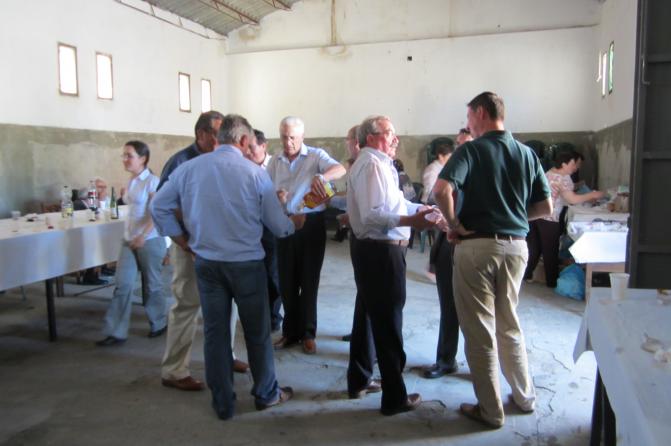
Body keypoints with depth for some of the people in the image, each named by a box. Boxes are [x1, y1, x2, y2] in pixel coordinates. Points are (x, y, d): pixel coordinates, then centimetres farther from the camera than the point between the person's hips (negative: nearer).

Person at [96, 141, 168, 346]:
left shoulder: (152, 182, -11)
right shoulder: (131, 182, 12)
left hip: (150, 240, -7)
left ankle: (159, 324, 25)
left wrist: (143, 236, -27)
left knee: (152, 284, 6)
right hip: (129, 240, 7)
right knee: (123, 285, 2)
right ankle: (116, 332, 7)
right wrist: (130, 236, 20)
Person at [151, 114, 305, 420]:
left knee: (215, 332, 12)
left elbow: (158, 206, 5)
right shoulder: (254, 173, -9)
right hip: (247, 263, -2)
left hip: (206, 263, 3)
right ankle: (266, 394, 31)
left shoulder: (189, 168, -1)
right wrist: (295, 223, 18)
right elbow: (279, 226, -4)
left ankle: (223, 403, 24)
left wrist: (183, 242, 12)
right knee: (257, 332, 14)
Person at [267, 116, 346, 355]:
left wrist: (321, 176, -44)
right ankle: (290, 330, 25)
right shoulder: (275, 162, 8)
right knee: (286, 280, 10)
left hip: (312, 223, -3)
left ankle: (307, 332, 19)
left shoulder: (316, 155, -5)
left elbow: (340, 169, -23)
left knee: (309, 280, 5)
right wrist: (275, 198, -16)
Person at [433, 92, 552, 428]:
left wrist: (455, 224, -10)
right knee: (509, 325, 22)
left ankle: (490, 410, 17)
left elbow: (441, 190, -24)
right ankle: (524, 396, 35)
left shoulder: (472, 150, -8)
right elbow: (546, 206, 7)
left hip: (477, 246, -5)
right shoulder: (527, 154, 7)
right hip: (516, 245, 6)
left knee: (480, 330, 6)